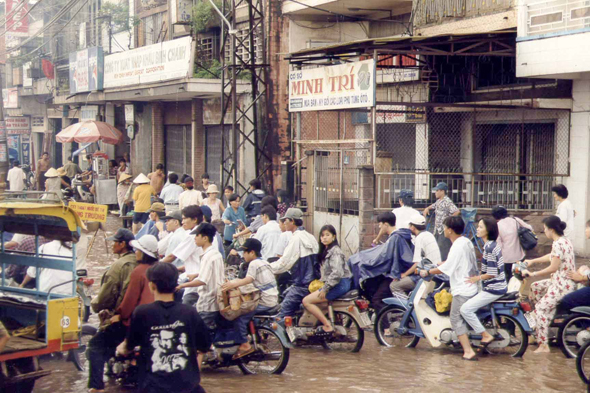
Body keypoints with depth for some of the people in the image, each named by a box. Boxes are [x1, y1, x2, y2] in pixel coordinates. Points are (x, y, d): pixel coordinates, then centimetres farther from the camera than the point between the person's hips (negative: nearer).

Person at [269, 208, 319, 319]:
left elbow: (284, 263, -16)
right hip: (313, 282, 9)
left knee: (284, 311, -7)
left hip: (302, 284, -9)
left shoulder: (296, 238, -14)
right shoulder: (310, 237, 12)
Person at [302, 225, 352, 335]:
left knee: (306, 301, -14)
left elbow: (337, 273, -24)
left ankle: (328, 326, -12)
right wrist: (320, 281, 10)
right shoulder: (326, 250, 17)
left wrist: (325, 289, -21)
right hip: (333, 284, 10)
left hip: (340, 284, -10)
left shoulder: (335, 251, -13)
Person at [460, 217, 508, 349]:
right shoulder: (492, 245, 10)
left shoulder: (489, 248, -21)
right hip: (496, 286, 10)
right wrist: (477, 275, 11)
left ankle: (486, 335, -7)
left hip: (493, 290, -10)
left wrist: (478, 278, -10)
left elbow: (492, 274, -22)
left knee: (465, 309, -15)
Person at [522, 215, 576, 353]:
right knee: (535, 287, 22)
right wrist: (532, 261, 28)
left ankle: (543, 345, -7)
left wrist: (533, 274, -15)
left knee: (541, 308, -8)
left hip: (562, 285, -10)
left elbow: (553, 268, -23)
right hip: (567, 282, 10)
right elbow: (552, 257, 24)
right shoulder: (565, 240, 10)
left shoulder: (557, 244, -21)